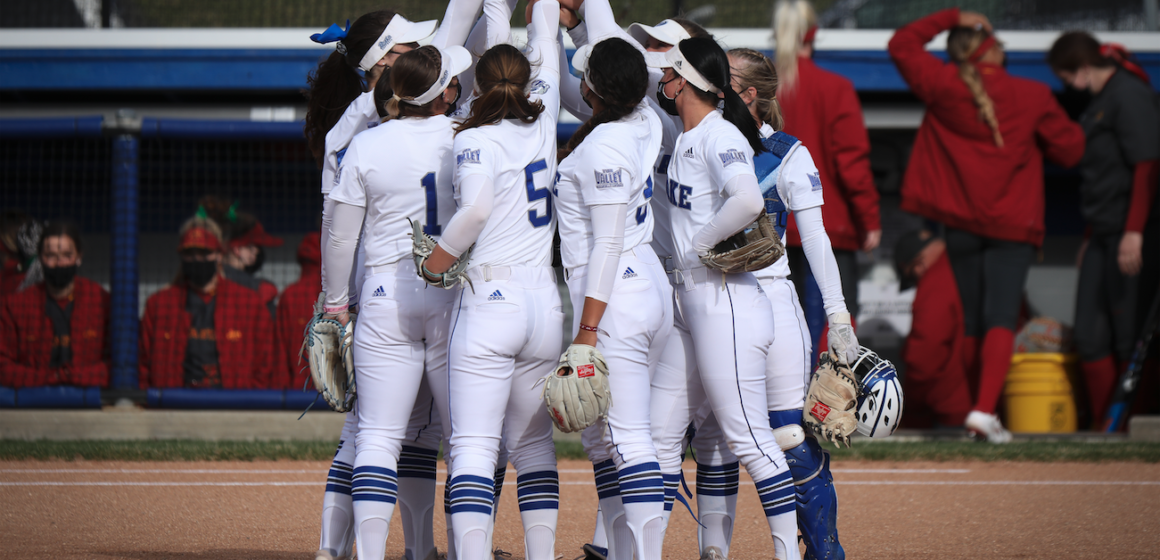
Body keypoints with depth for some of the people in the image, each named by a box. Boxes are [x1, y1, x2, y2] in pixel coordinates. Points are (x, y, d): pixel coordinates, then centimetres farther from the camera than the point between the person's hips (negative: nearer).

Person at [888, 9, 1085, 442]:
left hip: (959, 223, 2)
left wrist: (951, 18, 16)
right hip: (1013, 225, -2)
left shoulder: (941, 86, -3)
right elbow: (1070, 150, 1)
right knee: (1001, 320, -9)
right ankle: (985, 408, -26)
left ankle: (977, 407, 19)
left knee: (972, 322, 14)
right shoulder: (1032, 97, -7)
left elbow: (902, 44, 13)